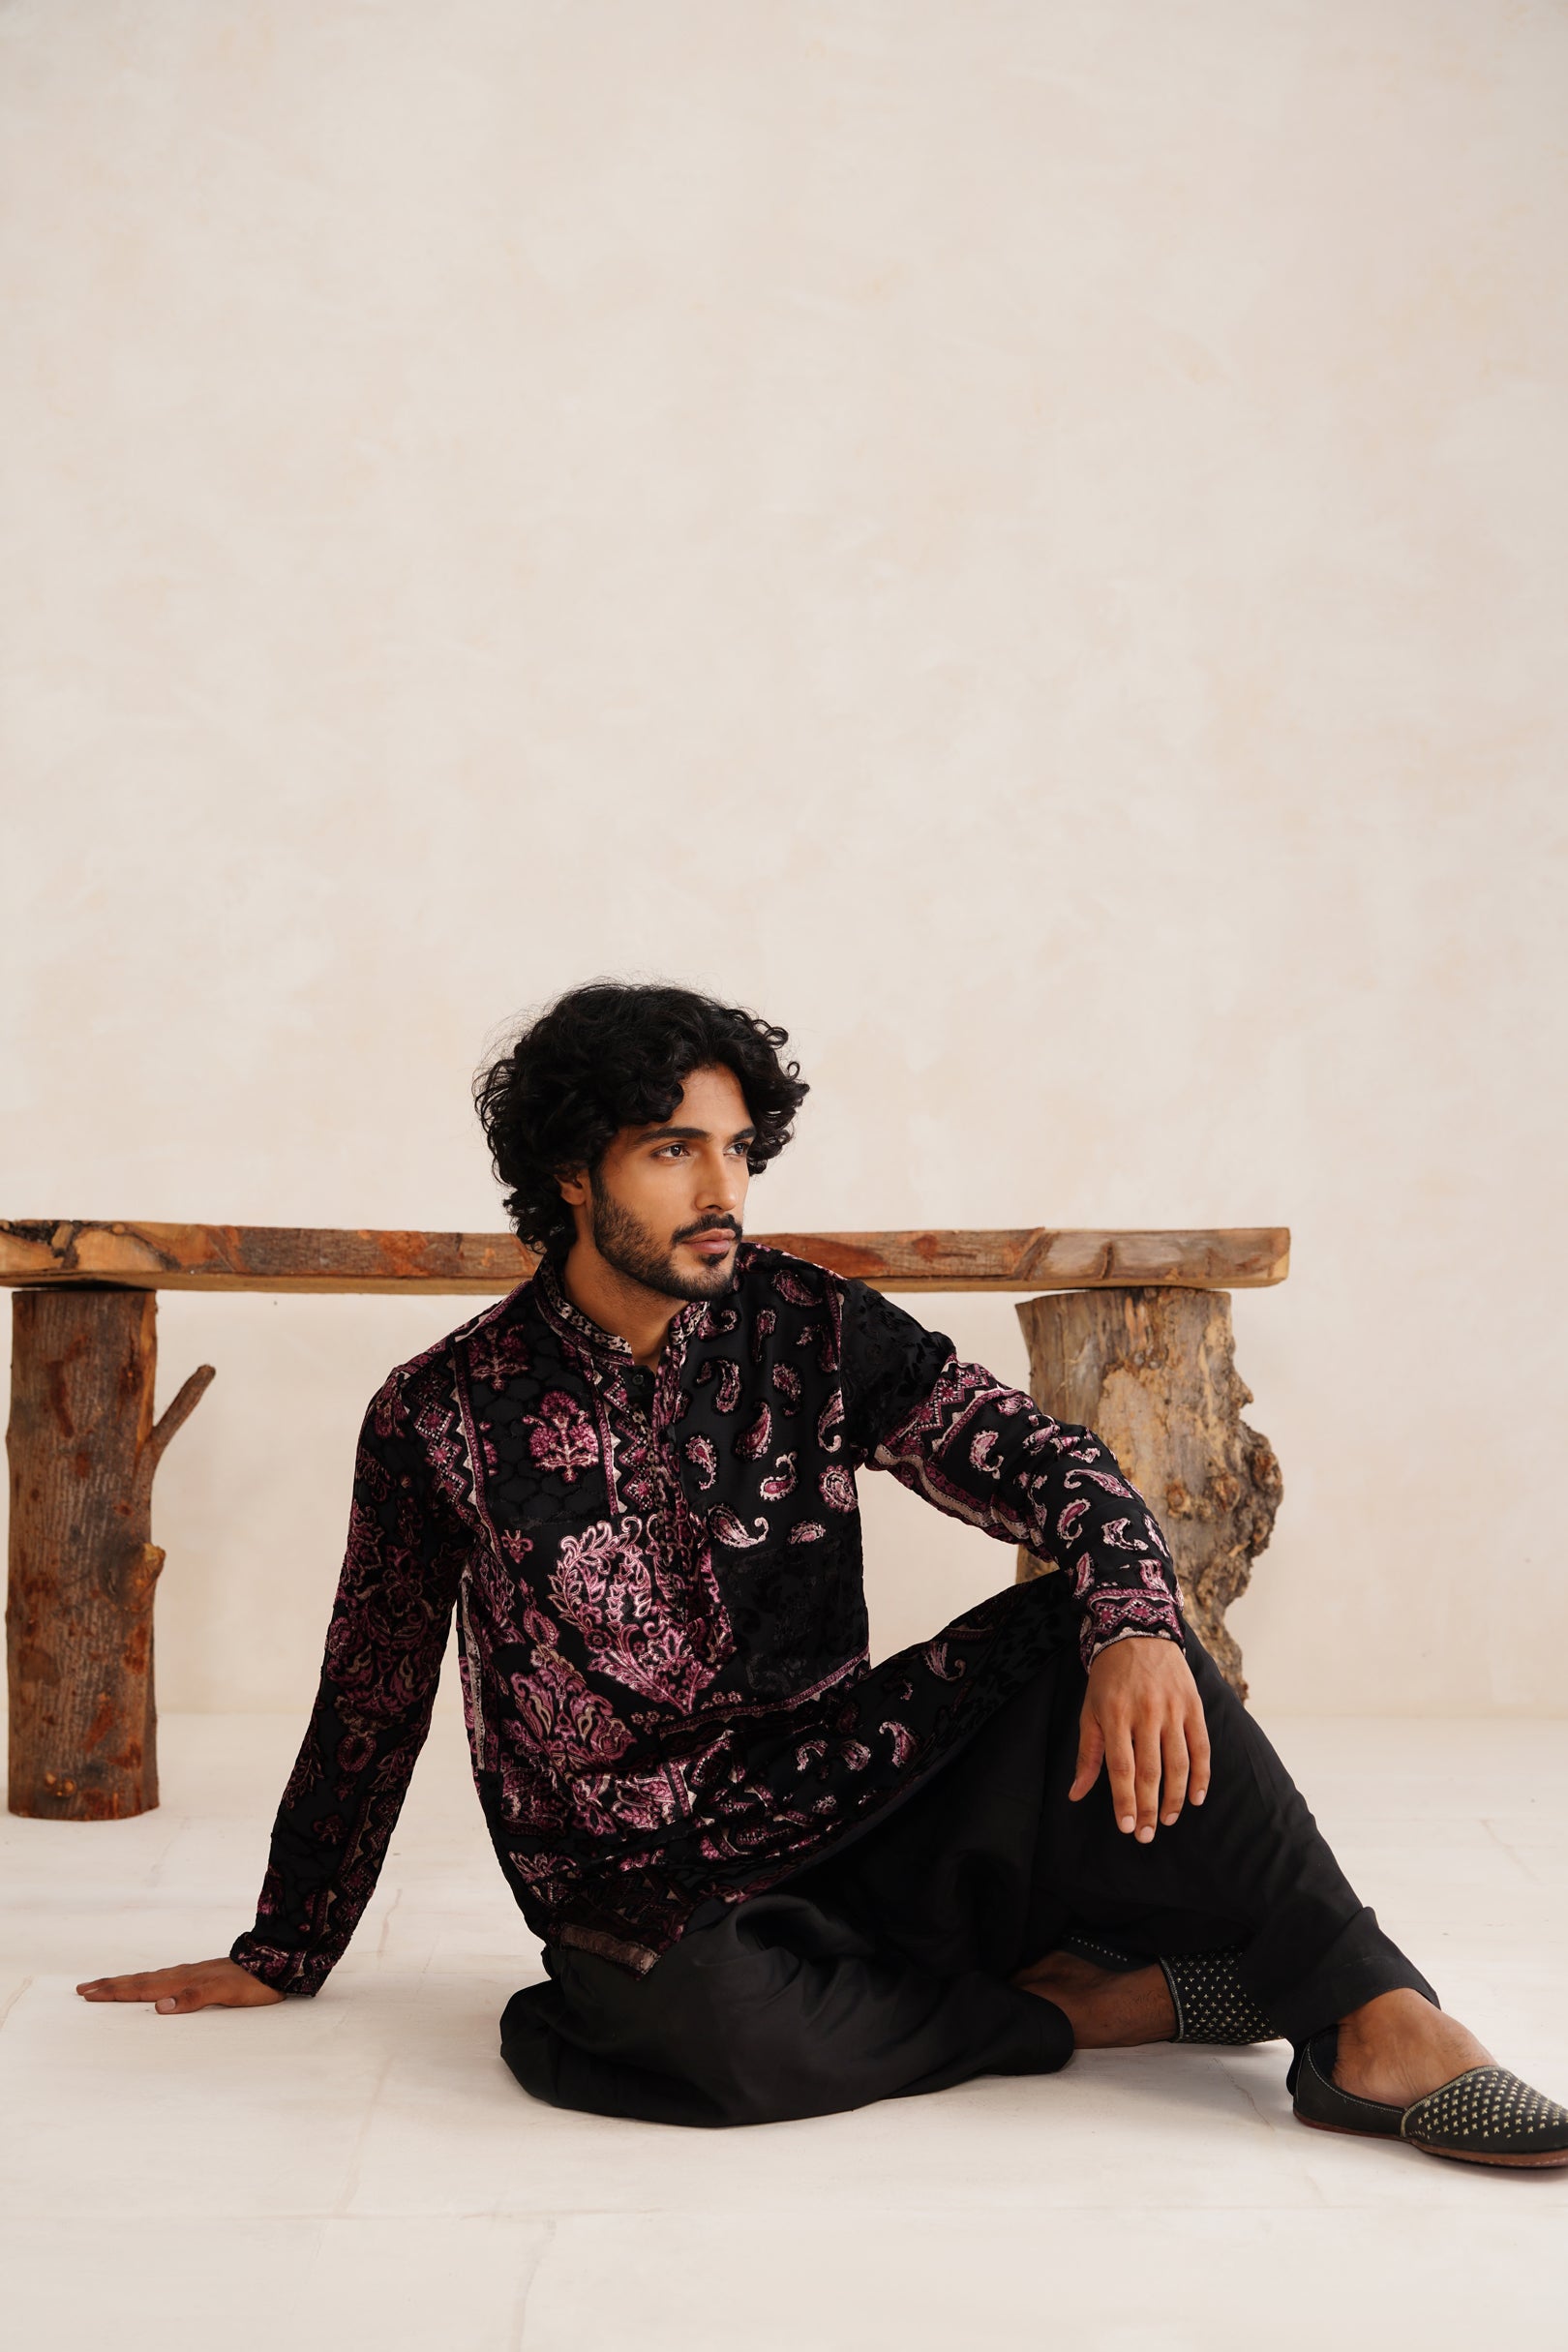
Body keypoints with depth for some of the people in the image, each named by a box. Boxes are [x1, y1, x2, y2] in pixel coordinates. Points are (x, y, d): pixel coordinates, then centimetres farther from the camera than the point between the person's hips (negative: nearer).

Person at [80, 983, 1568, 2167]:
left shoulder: (808, 1332, 1)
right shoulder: (441, 1417, -3)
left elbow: (1038, 1459, -9)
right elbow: (371, 1702, 8)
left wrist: (1135, 1627, -31)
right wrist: (281, 1959, 15)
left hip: (846, 1799, 3)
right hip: (647, 1886, -2)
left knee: (1076, 1626, -23)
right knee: (715, 2033, -38)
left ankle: (1372, 2025, -27)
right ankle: (1084, 1999, -16)